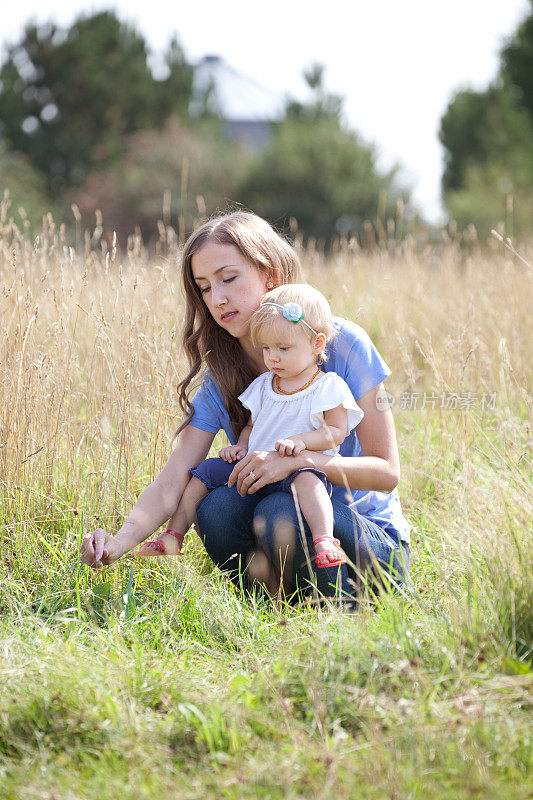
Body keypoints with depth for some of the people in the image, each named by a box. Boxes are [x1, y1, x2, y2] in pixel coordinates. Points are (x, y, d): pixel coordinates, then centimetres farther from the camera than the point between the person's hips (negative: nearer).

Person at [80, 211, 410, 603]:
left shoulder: (342, 344, -11)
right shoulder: (217, 382, 0)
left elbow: (386, 471, -13)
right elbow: (171, 482, -12)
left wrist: (300, 460, -28)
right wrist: (119, 542, -32)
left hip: (374, 544, -4)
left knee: (279, 512, -32)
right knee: (217, 505, -25)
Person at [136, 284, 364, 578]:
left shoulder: (328, 387, -2)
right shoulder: (263, 385, 16)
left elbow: (337, 432, -7)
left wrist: (302, 441, -23)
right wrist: (241, 446, 4)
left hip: (296, 468, -6)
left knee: (306, 477, -39)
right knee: (206, 471, -3)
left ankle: (324, 542, -54)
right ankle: (173, 535, 2)